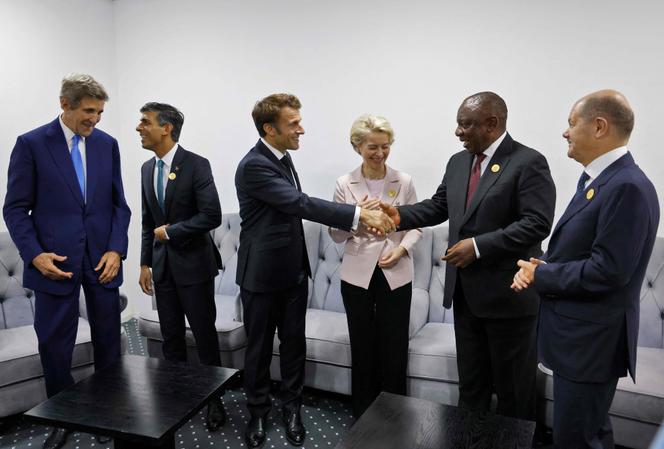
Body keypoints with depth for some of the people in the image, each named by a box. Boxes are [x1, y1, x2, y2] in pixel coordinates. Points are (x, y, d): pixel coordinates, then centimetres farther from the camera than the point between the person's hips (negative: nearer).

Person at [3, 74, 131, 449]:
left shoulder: (108, 144, 5)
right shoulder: (31, 144, -3)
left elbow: (119, 204, 7)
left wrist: (116, 249, -5)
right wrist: (34, 254, -14)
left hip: (102, 258, 3)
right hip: (55, 259, -2)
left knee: (109, 342, 10)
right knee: (55, 345, 8)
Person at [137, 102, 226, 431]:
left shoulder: (196, 165, -12)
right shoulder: (147, 168, 8)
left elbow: (212, 216, -19)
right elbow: (148, 221, 13)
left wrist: (170, 231, -12)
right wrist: (145, 263, 9)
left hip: (193, 263, -6)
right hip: (162, 265, 6)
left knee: (205, 336, 4)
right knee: (171, 339, 13)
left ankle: (214, 399, 20)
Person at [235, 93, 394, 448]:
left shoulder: (282, 157, 7)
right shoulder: (254, 165, -21)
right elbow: (301, 204, -28)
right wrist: (361, 214, -30)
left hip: (293, 272, 7)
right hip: (262, 274, -7)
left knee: (294, 342, 14)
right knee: (259, 347, 10)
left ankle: (291, 408, 32)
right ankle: (258, 412, 30)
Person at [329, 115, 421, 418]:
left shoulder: (404, 181, -1)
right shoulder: (345, 184, -2)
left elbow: (416, 225, 5)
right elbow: (336, 236, -1)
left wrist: (402, 249, -14)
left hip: (396, 275, 0)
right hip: (357, 275, 0)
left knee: (394, 348, 6)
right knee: (362, 347, 10)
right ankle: (363, 413, 29)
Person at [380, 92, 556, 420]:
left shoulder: (528, 163, -13)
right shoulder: (458, 162, 9)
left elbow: (537, 223, -21)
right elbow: (438, 206, 12)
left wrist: (479, 246, -24)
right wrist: (401, 215, -5)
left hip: (509, 293, -6)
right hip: (466, 291, 7)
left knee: (513, 384, 12)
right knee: (470, 379, 20)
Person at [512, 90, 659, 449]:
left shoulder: (627, 187, -22)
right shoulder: (596, 178, 10)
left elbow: (607, 270, -27)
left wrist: (540, 276, -15)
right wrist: (540, 265, -4)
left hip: (591, 341, -9)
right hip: (579, 335, 9)